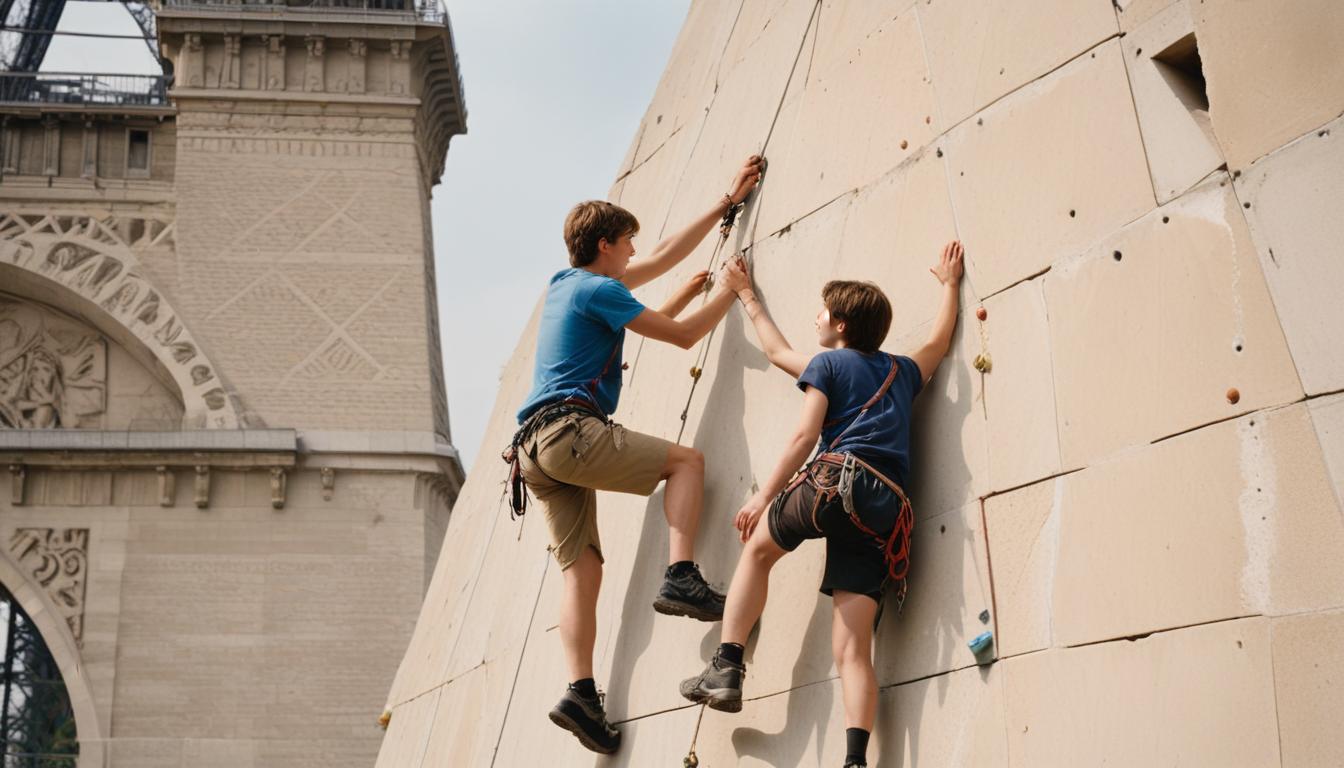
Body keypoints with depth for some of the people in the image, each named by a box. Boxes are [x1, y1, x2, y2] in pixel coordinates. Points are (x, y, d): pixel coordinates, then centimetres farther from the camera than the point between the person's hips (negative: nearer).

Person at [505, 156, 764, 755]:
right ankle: (682, 577, -18)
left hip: (536, 447, 9)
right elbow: (684, 336, -2)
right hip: (570, 430, -9)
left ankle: (581, 692, -12)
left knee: (582, 567, 0)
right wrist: (729, 290, 13)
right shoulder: (597, 289, -3)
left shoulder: (571, 284, 25)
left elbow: (667, 254, 30)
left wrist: (727, 202, 33)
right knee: (686, 461, -1)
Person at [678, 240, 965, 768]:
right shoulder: (902, 372, 27)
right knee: (853, 647, -2)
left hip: (839, 479, -5)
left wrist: (765, 496, 10)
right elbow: (939, 342, 45)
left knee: (758, 547, 24)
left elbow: (805, 435, 6)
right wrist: (949, 284, 56)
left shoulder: (828, 364, 12)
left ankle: (726, 666, 13)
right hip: (889, 511, 5)